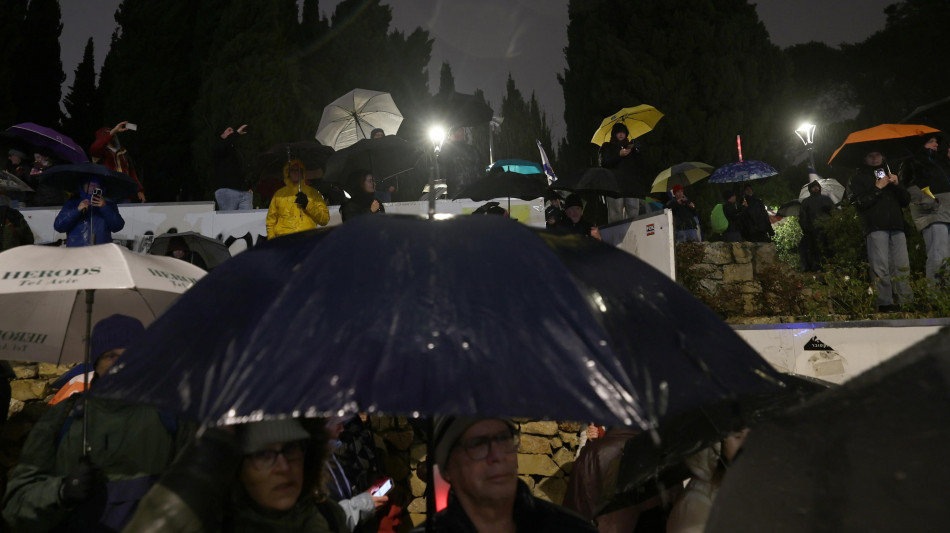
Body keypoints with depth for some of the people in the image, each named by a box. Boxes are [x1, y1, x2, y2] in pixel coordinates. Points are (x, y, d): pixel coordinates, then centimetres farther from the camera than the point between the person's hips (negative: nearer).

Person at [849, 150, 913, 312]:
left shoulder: (890, 174, 27)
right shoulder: (859, 178, 12)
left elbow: (906, 201, 20)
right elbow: (860, 203, -2)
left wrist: (897, 185, 4)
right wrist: (878, 188, -6)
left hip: (897, 226, 5)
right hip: (876, 227, -4)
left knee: (902, 267, -4)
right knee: (881, 268, -12)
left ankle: (906, 301, -4)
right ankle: (885, 304, -14)